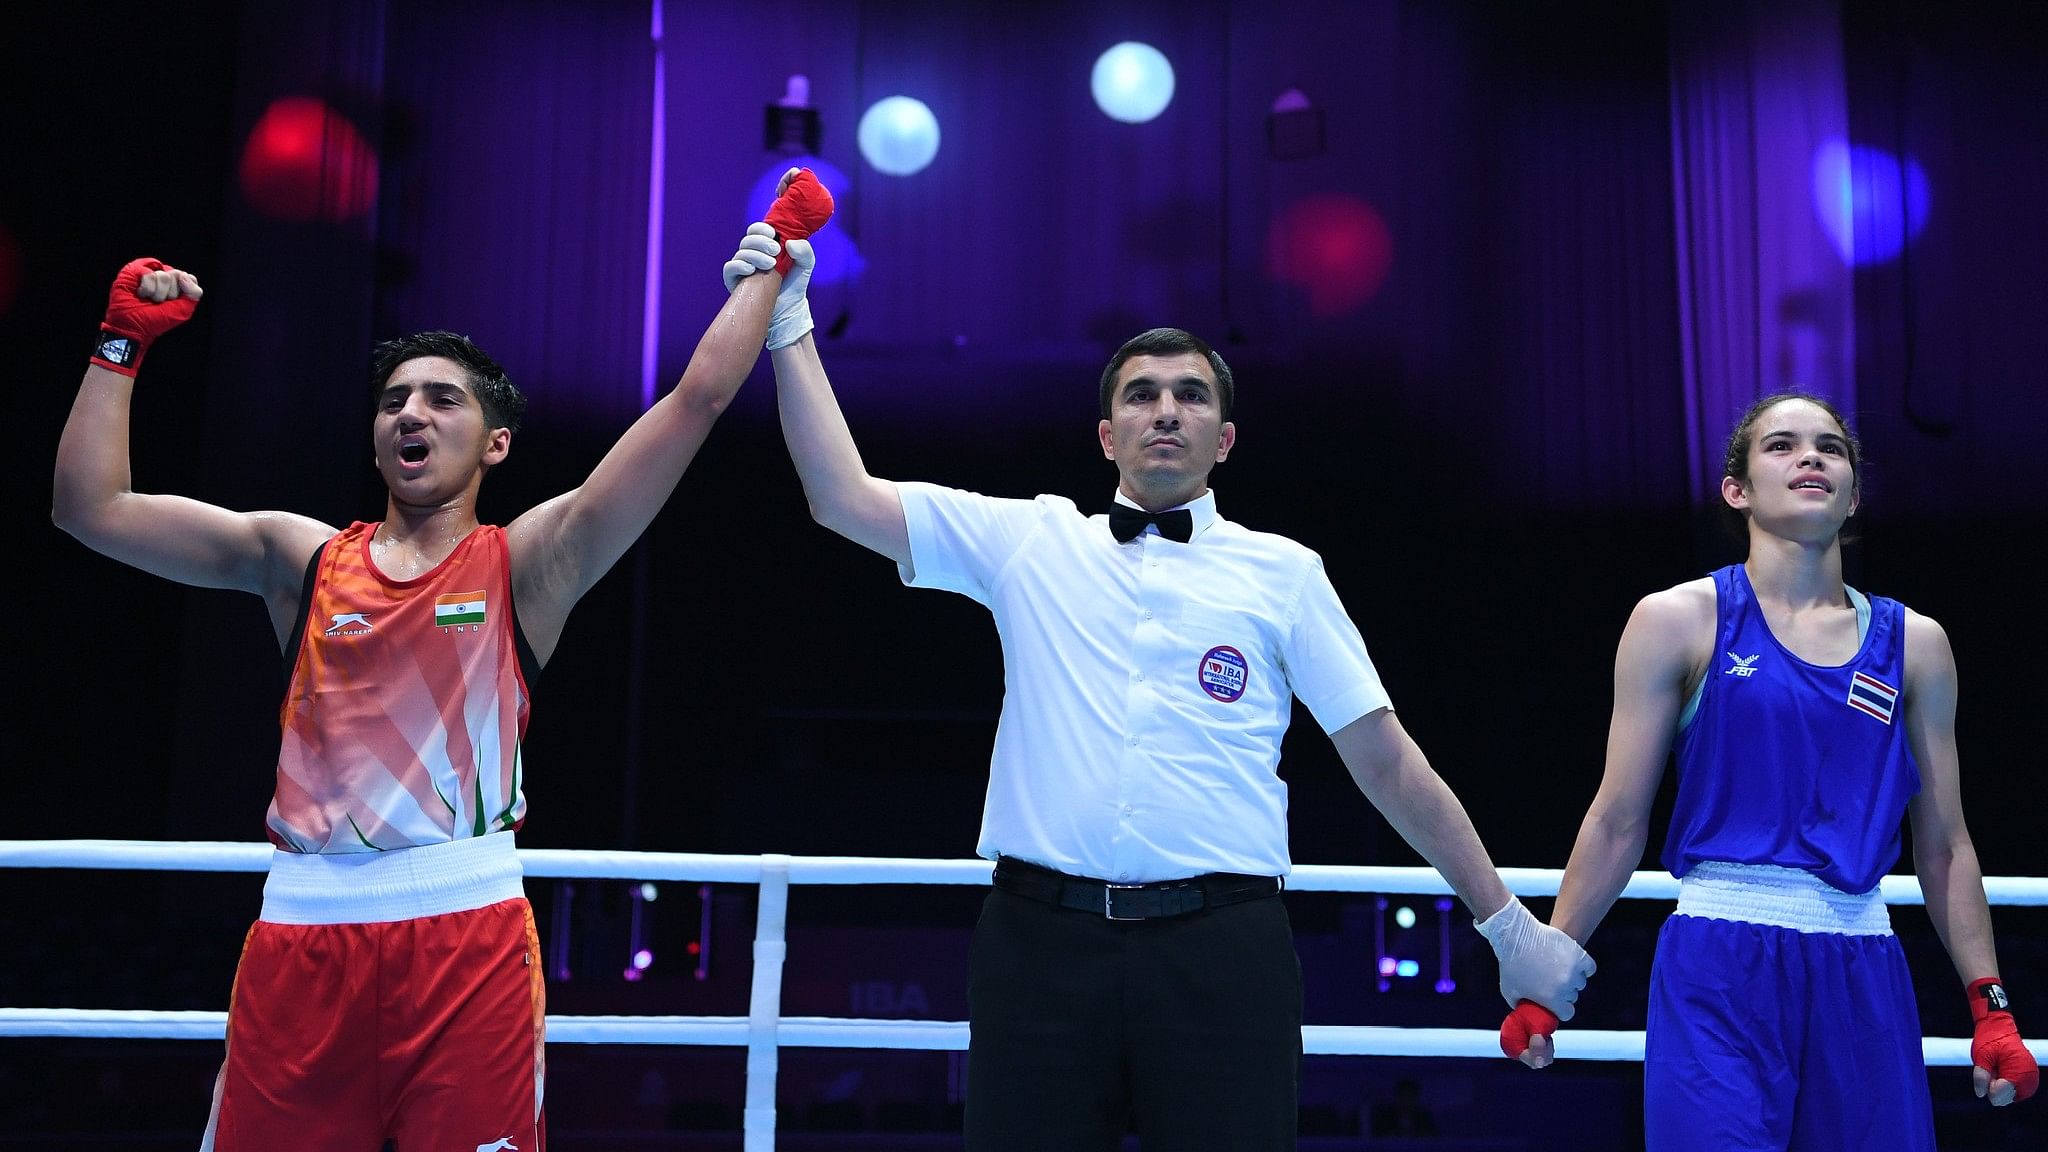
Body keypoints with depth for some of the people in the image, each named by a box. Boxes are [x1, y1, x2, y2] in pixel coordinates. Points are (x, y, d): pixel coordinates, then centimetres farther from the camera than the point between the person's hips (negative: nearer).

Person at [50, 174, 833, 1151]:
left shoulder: (527, 562, 4)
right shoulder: (301, 559, 14)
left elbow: (699, 394, -1)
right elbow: (92, 507, 11)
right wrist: (122, 340, 9)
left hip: (468, 931, -2)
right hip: (300, 931, 3)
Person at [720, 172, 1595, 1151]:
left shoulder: (1282, 571, 11)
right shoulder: (1029, 541, 12)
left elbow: (1388, 762, 12)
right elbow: (843, 499, 7)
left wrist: (1507, 923, 12)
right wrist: (789, 326, 5)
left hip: (1221, 948, 0)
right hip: (1041, 935, 1)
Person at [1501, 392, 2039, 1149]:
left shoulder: (1914, 643, 10)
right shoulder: (1679, 619, -1)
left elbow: (1944, 844, 13)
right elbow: (1618, 821, 0)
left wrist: (1990, 1006, 10)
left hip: (1862, 973, 4)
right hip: (1717, 968, -3)